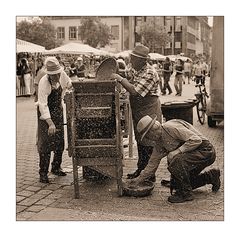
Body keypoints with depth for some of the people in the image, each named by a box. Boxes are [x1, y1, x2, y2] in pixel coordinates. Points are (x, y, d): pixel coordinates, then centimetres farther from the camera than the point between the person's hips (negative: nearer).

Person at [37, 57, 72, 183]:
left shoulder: (62, 74, -12)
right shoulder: (43, 82, -29)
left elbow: (68, 84, 14)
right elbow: (43, 105, -35)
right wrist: (50, 123, -43)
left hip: (58, 110, 6)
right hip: (45, 113, -6)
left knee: (60, 142, 10)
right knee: (45, 142, -9)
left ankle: (56, 168, 27)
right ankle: (43, 173, -2)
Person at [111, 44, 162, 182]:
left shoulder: (149, 74, -22)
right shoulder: (134, 70, 6)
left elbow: (134, 91, -30)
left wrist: (120, 79, -24)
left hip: (149, 111, -9)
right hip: (137, 112, 9)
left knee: (148, 144, -3)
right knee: (140, 142, 17)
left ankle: (150, 175, 7)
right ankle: (141, 170, 29)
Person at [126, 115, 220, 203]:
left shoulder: (171, 127, -23)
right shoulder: (159, 143, 7)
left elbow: (196, 140, -28)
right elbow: (153, 163, 15)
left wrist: (177, 151, -27)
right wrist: (140, 179, 14)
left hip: (205, 151, -10)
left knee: (176, 160, -32)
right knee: (176, 184, 12)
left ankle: (185, 193, -12)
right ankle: (210, 176, 26)